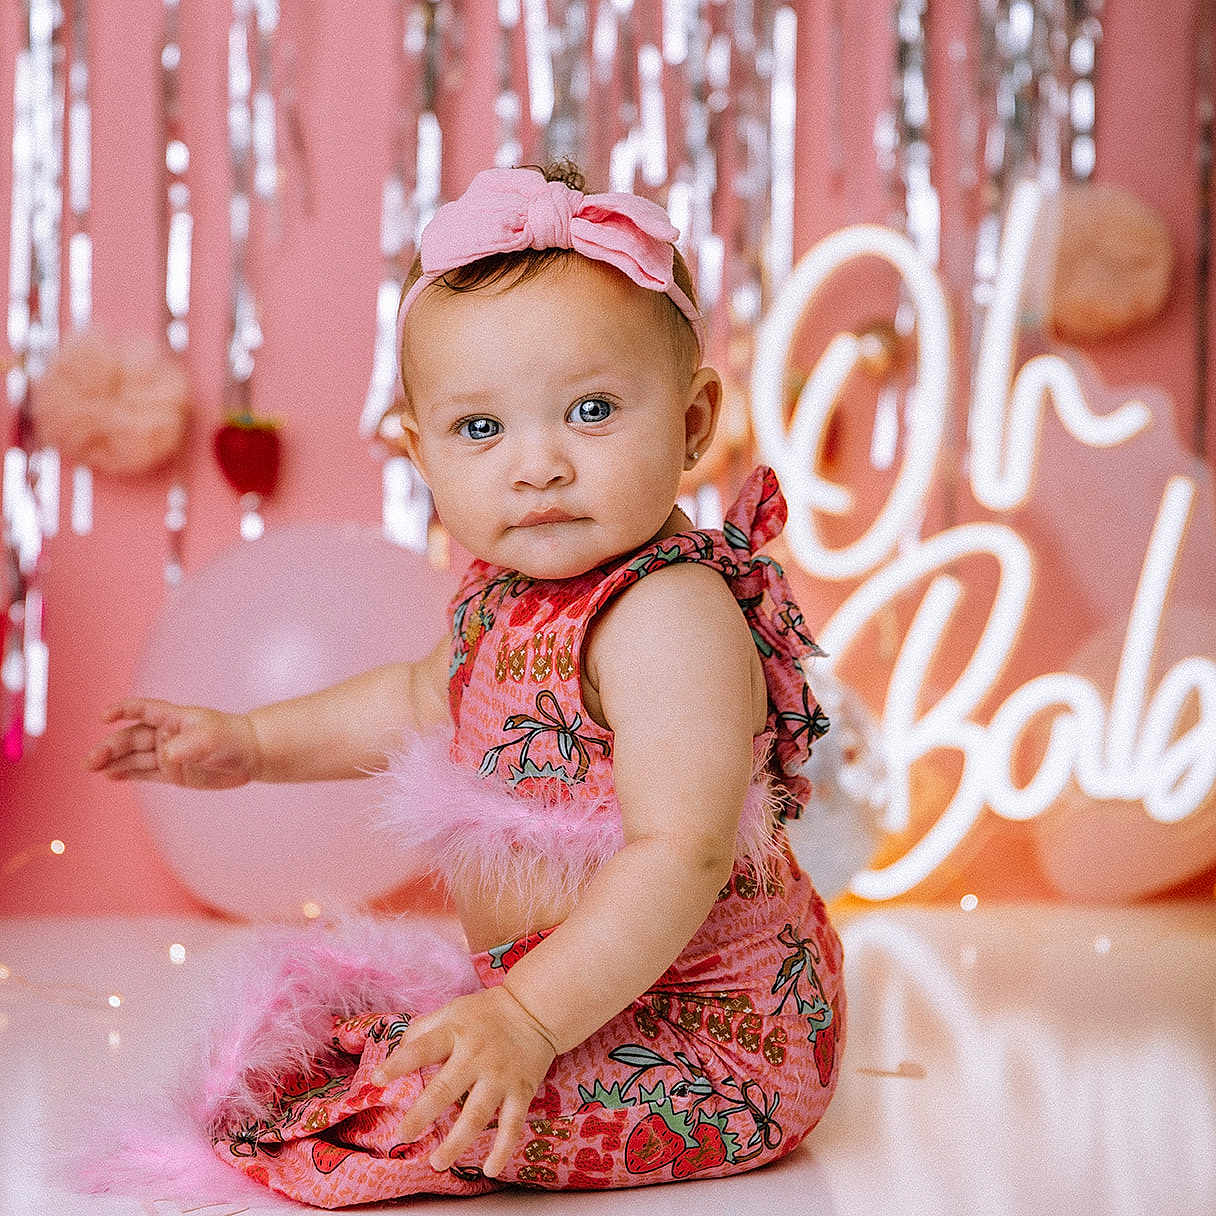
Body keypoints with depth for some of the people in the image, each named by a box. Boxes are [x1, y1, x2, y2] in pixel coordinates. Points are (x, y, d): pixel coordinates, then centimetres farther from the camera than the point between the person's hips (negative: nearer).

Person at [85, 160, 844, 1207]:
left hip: (697, 1028, -9)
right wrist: (251, 743, 23)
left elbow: (680, 857, -34)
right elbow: (423, 702, 24)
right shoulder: (509, 592, 2)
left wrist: (528, 1017, -40)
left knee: (427, 1099, -22)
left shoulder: (670, 616, -28)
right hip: (551, 984, 9)